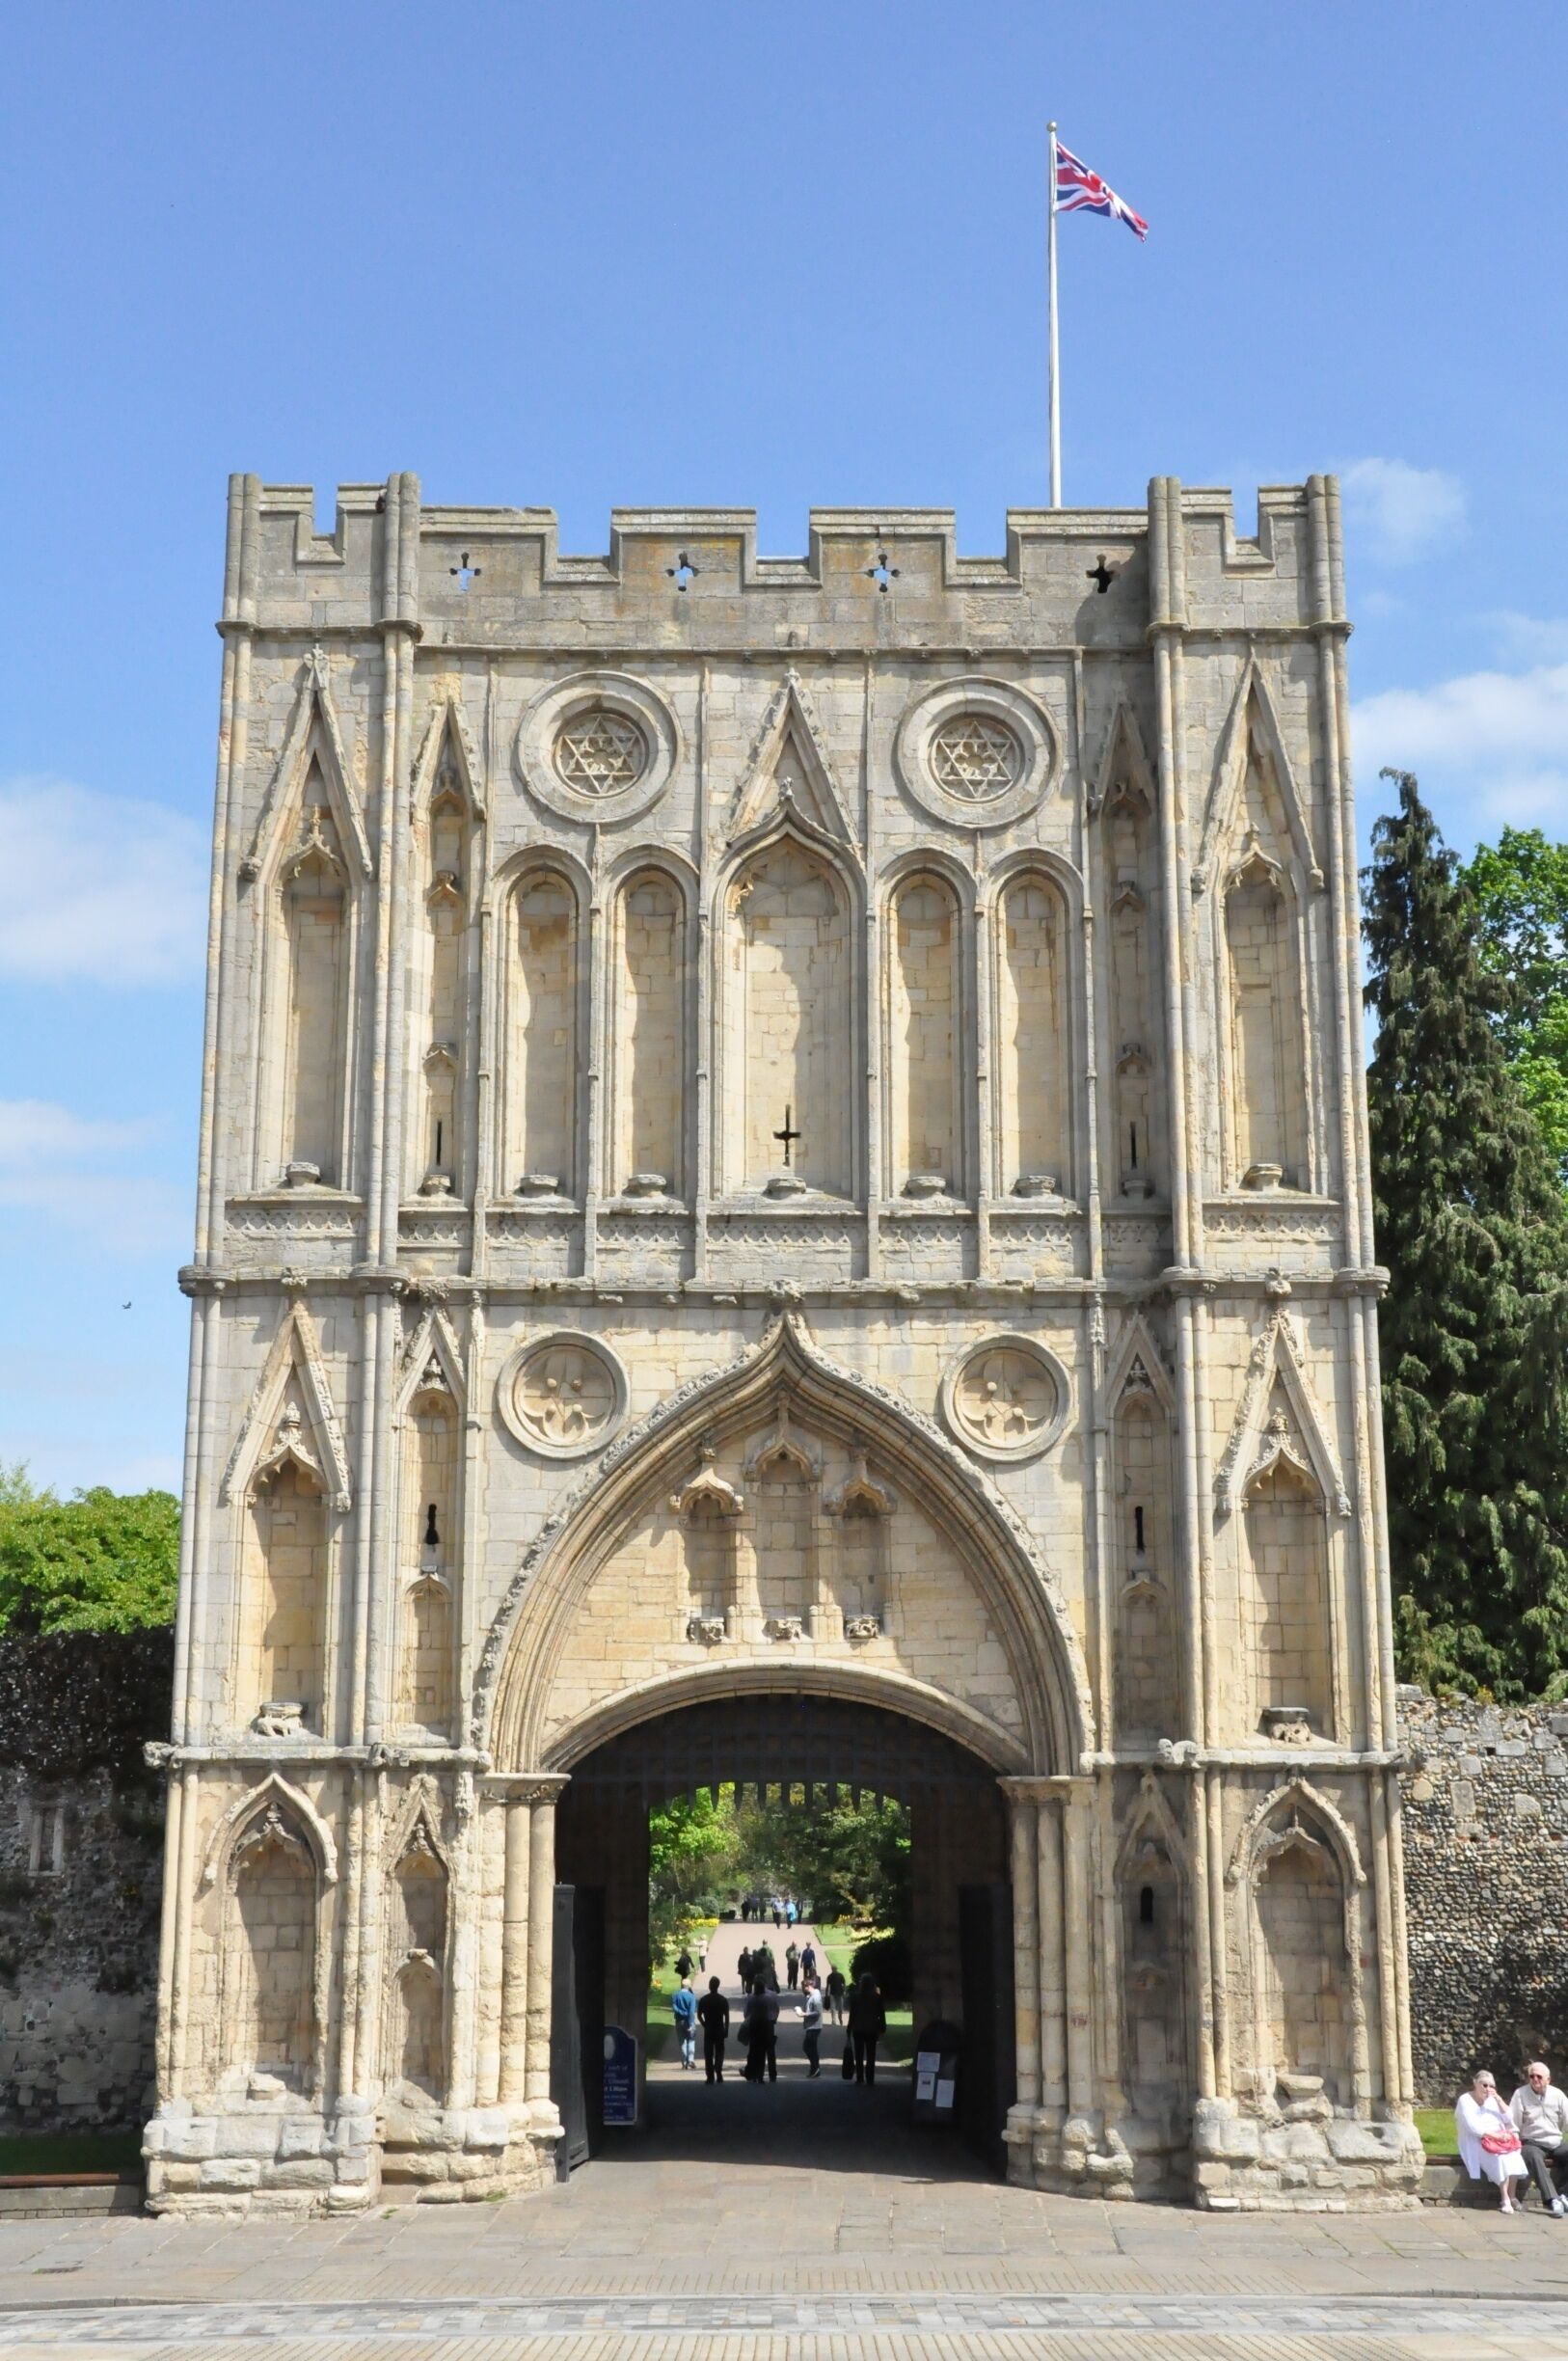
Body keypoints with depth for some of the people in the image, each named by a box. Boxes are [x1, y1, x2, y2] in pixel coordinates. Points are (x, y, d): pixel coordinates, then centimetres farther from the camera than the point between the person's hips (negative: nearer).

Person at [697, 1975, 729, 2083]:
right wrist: (726, 2030, 1)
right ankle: (718, 2073, -9)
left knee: (708, 2054, 5)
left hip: (708, 2031, 0)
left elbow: (699, 2015, -1)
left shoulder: (703, 2000, -3)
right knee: (719, 2052, 7)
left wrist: (705, 2025, 11)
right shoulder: (723, 2000, -3)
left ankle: (710, 2077, 2)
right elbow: (727, 2017, -4)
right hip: (720, 2030, 0)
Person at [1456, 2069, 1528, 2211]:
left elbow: (1508, 2119, 5)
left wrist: (1498, 2099, -6)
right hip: (1476, 2142, -5)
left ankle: (1512, 2196, -21)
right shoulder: (1465, 2100, -4)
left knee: (1512, 2154, -28)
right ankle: (1506, 2199, -30)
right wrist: (1495, 2135, -23)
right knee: (1499, 2156, -34)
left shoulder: (1492, 2100, 14)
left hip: (1498, 2139, 5)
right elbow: (1472, 2127, -16)